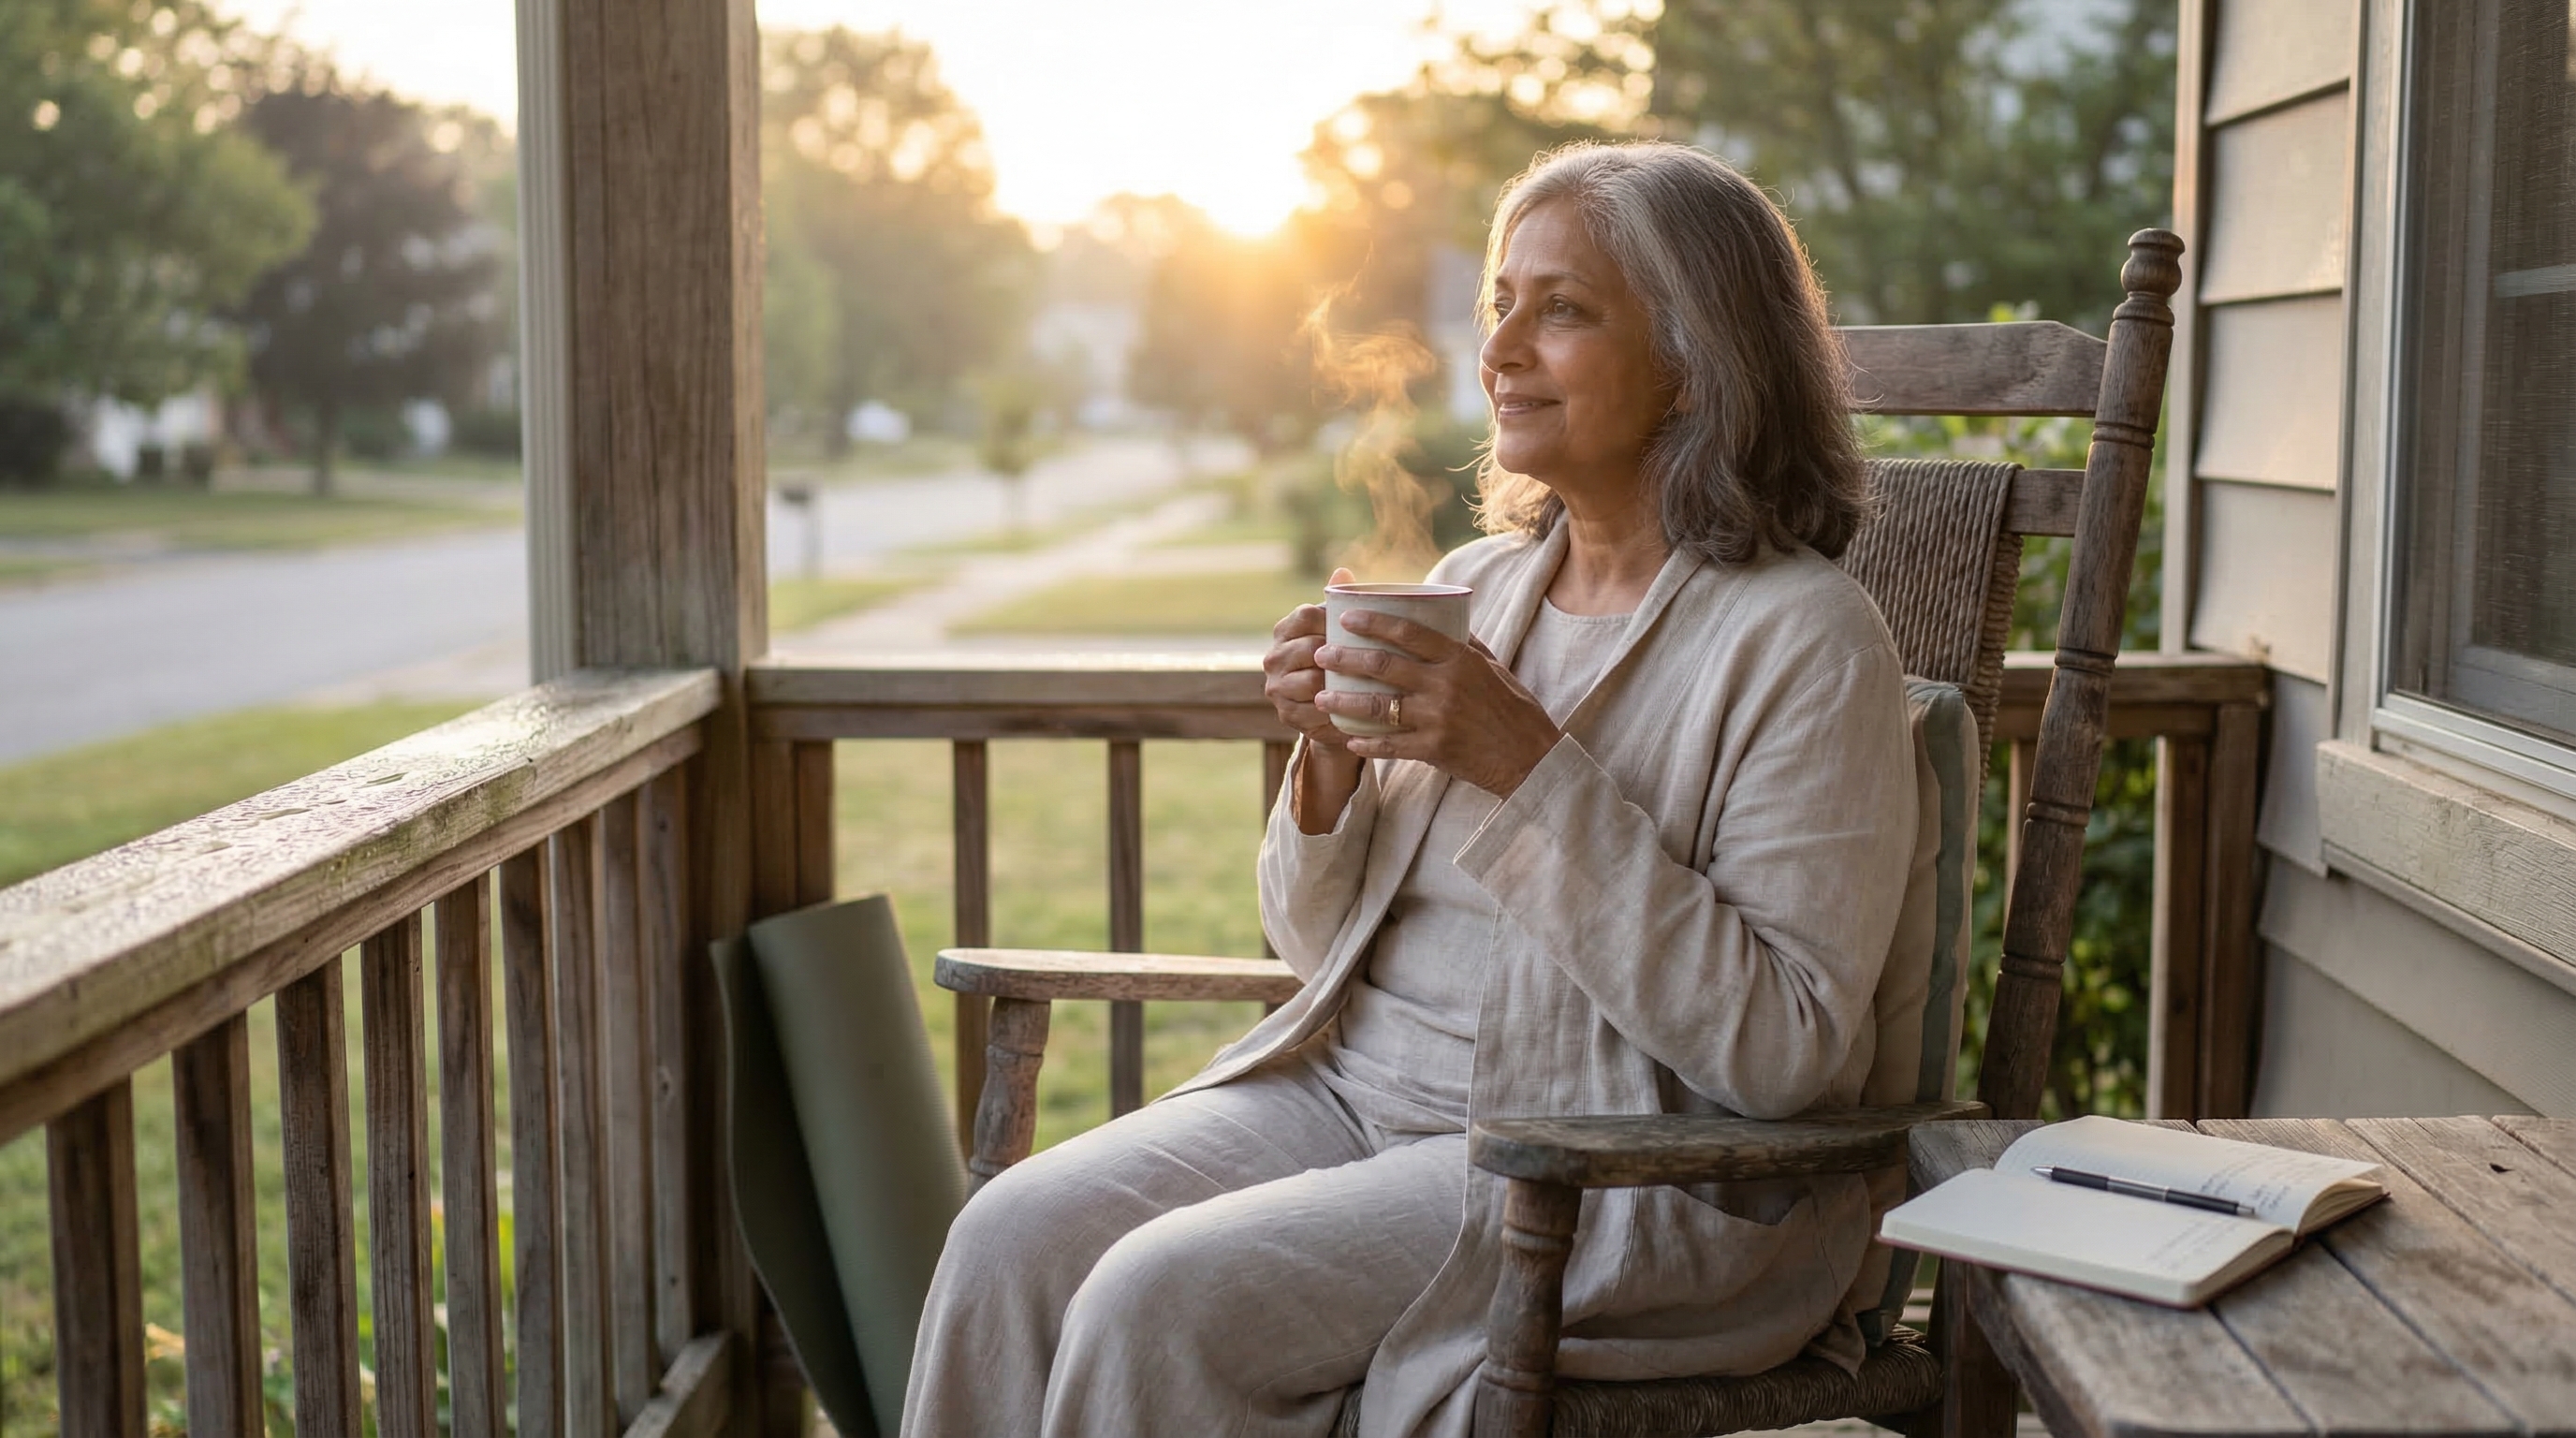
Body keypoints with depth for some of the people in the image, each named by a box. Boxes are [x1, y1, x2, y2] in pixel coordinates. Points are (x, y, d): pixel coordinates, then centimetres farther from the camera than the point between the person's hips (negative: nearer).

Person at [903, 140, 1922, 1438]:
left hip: (1620, 1171, -6)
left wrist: (1529, 771, -21)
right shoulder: (1478, 584, 9)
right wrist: (1332, 762, -7)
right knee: (1014, 1235, -16)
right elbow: (1322, 945, 15)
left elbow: (1785, 1049, -18)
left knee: (1161, 1299, -24)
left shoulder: (1804, 636, -10)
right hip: (1352, 1081, 6)